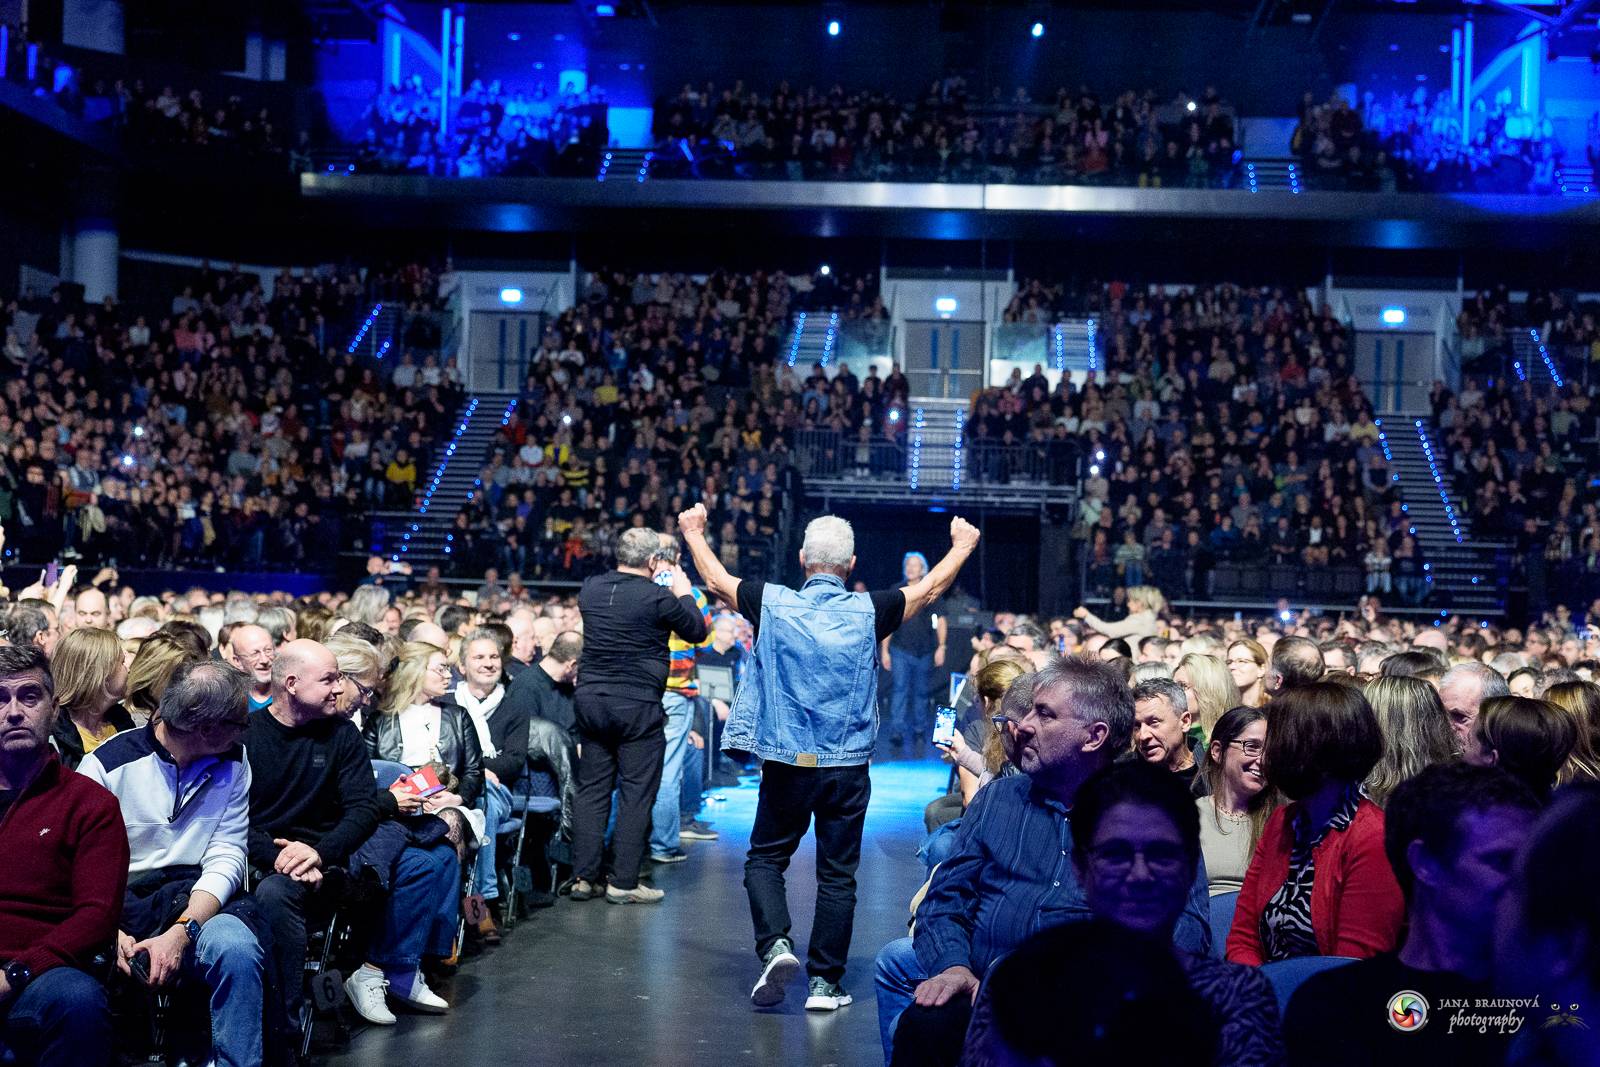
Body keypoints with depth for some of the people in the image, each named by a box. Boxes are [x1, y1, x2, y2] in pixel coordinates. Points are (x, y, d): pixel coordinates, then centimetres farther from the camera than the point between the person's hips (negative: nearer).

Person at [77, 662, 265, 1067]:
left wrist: (182, 931, -19)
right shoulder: (107, 764, -4)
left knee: (235, 947, -32)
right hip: (120, 908, -1)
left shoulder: (232, 763, 7)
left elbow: (226, 857, -2)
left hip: (198, 901, 2)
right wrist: (111, 933, -24)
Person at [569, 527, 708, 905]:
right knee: (636, 793, 2)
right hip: (638, 707, -5)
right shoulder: (657, 597, -14)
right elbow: (697, 631, 1)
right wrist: (683, 592, 15)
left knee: (592, 790, 11)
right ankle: (623, 882, 4)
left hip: (591, 700, 6)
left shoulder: (590, 589, 3)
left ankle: (584, 877, 13)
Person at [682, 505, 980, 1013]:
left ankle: (776, 945, -5)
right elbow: (930, 588, 10)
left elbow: (716, 580, 12)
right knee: (838, 874, 9)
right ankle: (824, 980, 12)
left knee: (765, 859, 15)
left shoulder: (773, 604, -6)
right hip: (848, 768, 0)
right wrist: (961, 546, 28)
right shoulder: (868, 612, -6)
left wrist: (694, 532, 30)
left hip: (786, 764, 0)